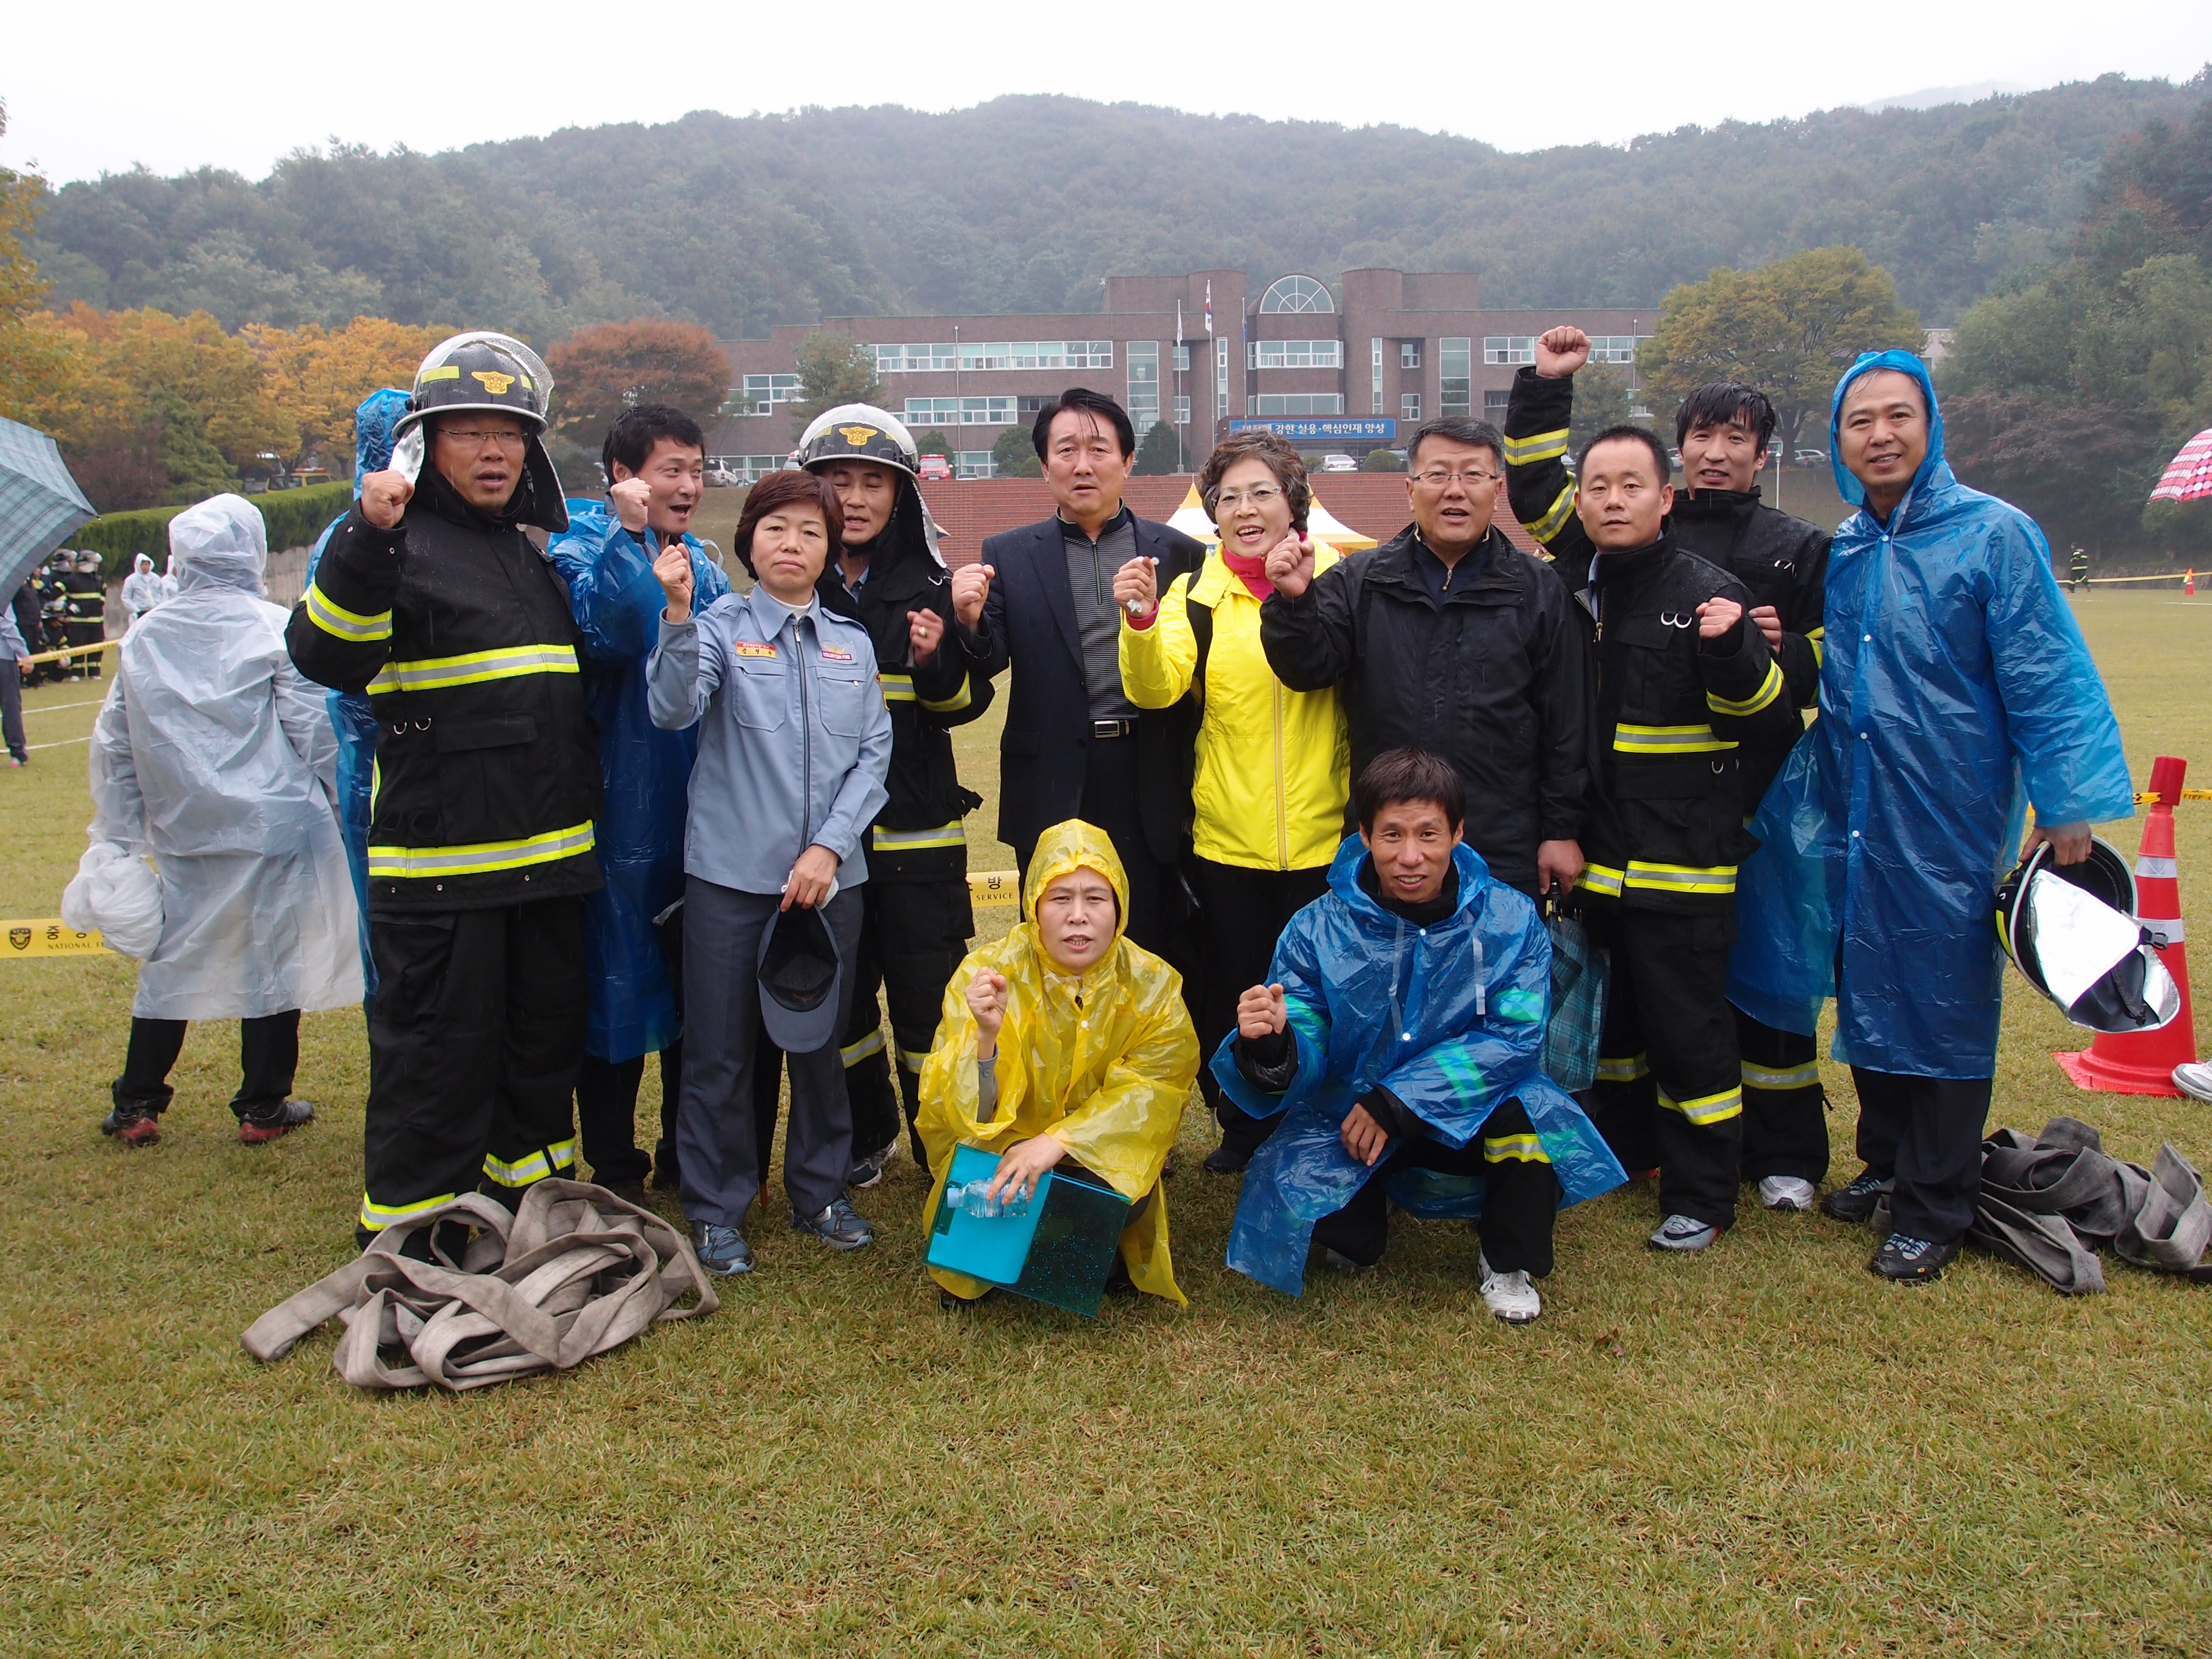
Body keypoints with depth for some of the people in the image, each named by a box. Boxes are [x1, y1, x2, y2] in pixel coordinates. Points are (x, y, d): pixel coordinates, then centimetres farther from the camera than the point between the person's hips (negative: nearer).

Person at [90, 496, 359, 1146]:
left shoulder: (144, 638, 6)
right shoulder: (273, 628, -8)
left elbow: (113, 741, 11)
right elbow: (313, 725, -9)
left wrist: (118, 835, 20)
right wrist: (340, 799, 5)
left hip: (181, 832, 4)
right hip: (272, 825, -4)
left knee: (172, 961, 14)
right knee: (273, 958, 5)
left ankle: (136, 1105, 18)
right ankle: (263, 1108, 12)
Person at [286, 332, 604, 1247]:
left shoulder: (540, 548, 16)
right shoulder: (402, 544, -6)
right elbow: (325, 656, -22)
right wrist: (367, 538, -33)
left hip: (550, 856, 7)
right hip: (439, 858, -7)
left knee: (547, 1037, 16)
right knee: (436, 1054, 0)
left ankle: (526, 1198, 33)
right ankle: (407, 1243, 14)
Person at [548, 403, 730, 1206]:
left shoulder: (702, 564, 14)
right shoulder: (582, 549, -5)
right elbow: (605, 634, -25)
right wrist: (629, 534, -26)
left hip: (701, 807, 6)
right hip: (623, 809, -6)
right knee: (618, 984, 1)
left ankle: (689, 1154, 27)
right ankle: (613, 1168, 14)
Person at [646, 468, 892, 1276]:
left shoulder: (852, 642, 8)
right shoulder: (720, 626, -1)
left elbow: (874, 753, 4)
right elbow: (673, 709, -18)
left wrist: (830, 846, -7)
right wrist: (678, 615, -32)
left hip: (829, 875, 3)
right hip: (732, 874, -3)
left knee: (821, 1039, 13)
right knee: (720, 1049, 3)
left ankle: (820, 1191, 29)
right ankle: (716, 1209, 18)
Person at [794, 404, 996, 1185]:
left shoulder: (930, 585, 2)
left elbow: (966, 701, 1)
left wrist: (936, 661, -16)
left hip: (916, 828, -1)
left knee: (929, 999, 0)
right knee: (839, 995, 11)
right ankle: (866, 1136, 30)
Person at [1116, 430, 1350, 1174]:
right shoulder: (1196, 596, 3)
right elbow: (1155, 688, -13)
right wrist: (1141, 621, -29)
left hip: (1321, 836, -1)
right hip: (1226, 838, 1)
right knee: (1232, 994, 11)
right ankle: (1244, 1129, 31)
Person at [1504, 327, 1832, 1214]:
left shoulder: (1800, 549, 10)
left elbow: (1830, 667, 11)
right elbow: (1535, 491, 11)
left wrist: (1783, 649, -10)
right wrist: (1543, 389, 5)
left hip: (1751, 795, -1)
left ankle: (1783, 1151, 17)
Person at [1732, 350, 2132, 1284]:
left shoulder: (1993, 534, -9)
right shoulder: (1840, 553, 8)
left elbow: (2048, 681, -10)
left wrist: (2068, 806, -12)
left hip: (1952, 821, -5)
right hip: (1850, 815, 5)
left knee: (1944, 1003, 3)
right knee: (1865, 990, 13)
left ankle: (1934, 1213, 15)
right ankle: (1888, 1164, 32)